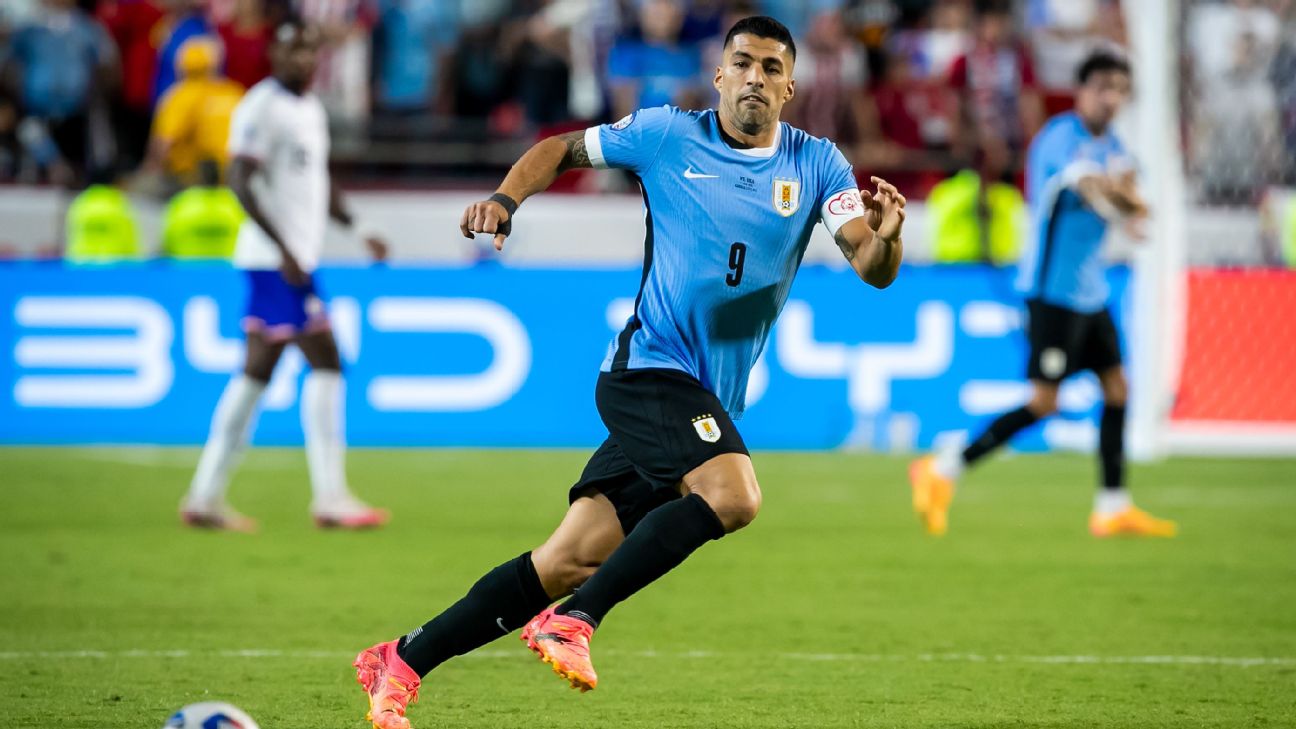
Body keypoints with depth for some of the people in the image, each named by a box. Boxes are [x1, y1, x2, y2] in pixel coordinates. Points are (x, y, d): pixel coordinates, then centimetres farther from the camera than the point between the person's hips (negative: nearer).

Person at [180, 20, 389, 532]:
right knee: (325, 361, -10)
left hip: (298, 259, 9)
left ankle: (205, 498, 12)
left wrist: (358, 229, 13)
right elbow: (240, 181, -18)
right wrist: (283, 248, -23)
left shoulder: (310, 109, 17)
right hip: (274, 259, -9)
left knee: (257, 372, 9)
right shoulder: (262, 107, -11)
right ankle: (331, 498, -9)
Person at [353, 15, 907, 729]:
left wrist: (884, 236, -27)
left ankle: (401, 664, 8)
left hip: (707, 405, 4)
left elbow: (873, 269, -5)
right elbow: (560, 149, 13)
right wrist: (505, 200, -5)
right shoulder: (667, 135, -1)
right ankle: (573, 621, -24)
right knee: (733, 492, -31)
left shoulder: (815, 163, 4)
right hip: (650, 367, -4)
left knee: (572, 560, 0)